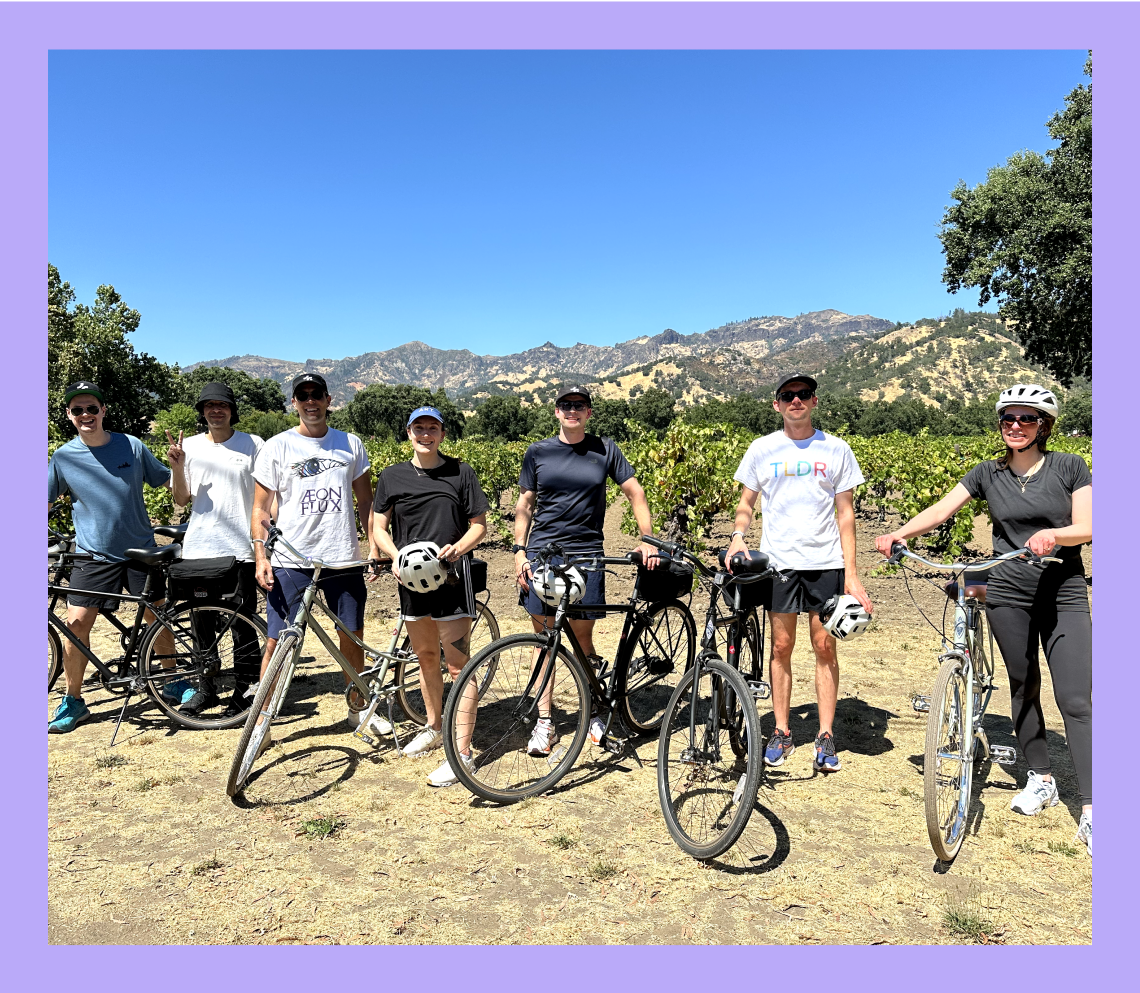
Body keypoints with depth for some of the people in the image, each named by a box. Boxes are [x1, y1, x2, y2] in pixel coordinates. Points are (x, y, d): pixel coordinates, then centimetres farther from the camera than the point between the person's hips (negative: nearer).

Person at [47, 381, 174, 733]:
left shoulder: (132, 446, -2)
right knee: (76, 624, -6)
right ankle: (73, 700, 13)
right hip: (94, 556, 0)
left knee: (157, 618, 9)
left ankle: (173, 681, 28)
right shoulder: (64, 457, -2)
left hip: (140, 551, 0)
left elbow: (169, 483, 5)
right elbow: (47, 502, 4)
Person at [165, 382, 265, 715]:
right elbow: (182, 499, 6)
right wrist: (177, 467, -10)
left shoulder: (252, 445, 3)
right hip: (199, 548, 3)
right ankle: (205, 688, 24)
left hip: (241, 548, -3)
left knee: (243, 624, 1)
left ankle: (244, 691, 12)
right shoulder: (190, 446, 9)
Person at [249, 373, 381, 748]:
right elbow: (260, 508, 2)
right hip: (291, 561, -2)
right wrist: (260, 556, -9)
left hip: (343, 558, 2)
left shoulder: (351, 444, 8)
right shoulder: (277, 447, 1)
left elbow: (365, 500, 12)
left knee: (352, 636, 12)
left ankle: (358, 707, 30)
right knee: (278, 641, 0)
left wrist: (374, 545, 4)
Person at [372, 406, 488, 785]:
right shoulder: (392, 477, 7)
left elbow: (479, 524, 2)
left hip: (451, 576, -4)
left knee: (458, 664, -6)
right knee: (425, 655, 18)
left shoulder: (461, 472, 0)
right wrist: (396, 557, -12)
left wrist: (457, 548, -17)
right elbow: (379, 527, 8)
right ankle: (434, 728, 37)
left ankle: (462, 753, -1)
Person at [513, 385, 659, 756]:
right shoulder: (538, 453, 8)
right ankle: (544, 722, 13)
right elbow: (524, 505, 10)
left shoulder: (605, 450, 6)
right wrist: (519, 551, 1)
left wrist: (647, 540, -2)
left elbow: (635, 492, 7)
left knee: (582, 637, 4)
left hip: (586, 555, -1)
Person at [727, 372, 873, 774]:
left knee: (825, 647, 3)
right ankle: (782, 732, 17)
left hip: (826, 561, 0)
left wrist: (851, 573, -1)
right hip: (778, 560, 0)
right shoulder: (762, 449, 5)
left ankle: (825, 737, 14)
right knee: (781, 646, 5)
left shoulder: (836, 449, 5)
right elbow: (746, 502, 11)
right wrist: (738, 534, -11)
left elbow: (845, 514, 5)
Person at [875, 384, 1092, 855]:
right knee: (1023, 688, 11)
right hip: (1009, 595, 2)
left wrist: (1052, 534, -27)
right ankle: (1041, 778, 29)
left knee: (1075, 700, -6)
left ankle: (1090, 812, -1)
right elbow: (941, 509, -1)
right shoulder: (989, 473, 4)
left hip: (1065, 595, -2)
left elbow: (1087, 528, -7)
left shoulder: (1069, 466, 0)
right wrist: (898, 534, -16)